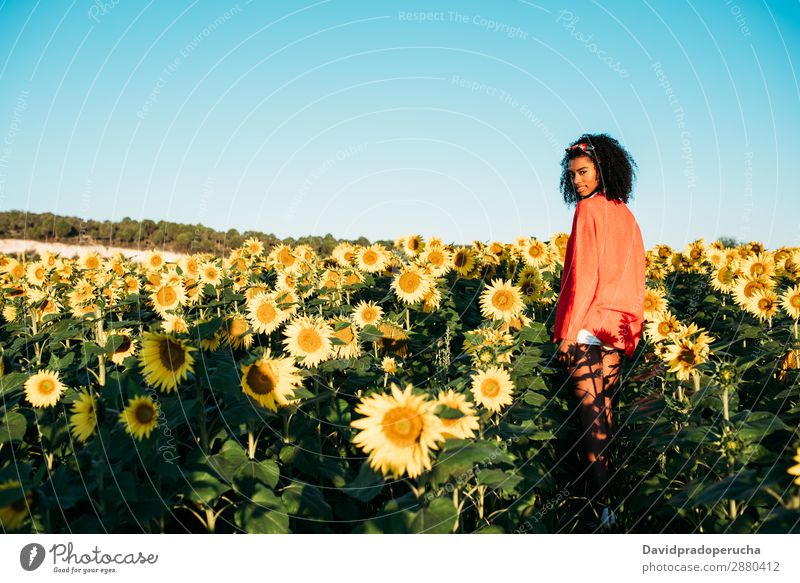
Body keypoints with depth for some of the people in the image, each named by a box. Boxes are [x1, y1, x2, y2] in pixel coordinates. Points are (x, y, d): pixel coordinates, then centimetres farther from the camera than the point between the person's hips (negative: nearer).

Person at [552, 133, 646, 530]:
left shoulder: (588, 208, -9)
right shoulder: (626, 214, 14)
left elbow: (584, 271, -15)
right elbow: (633, 274, 15)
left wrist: (568, 330, -15)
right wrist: (629, 321, 20)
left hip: (588, 326, -8)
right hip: (619, 325, 8)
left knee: (589, 412, -6)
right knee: (606, 408, 12)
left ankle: (601, 502, -5)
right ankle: (605, 489, 20)